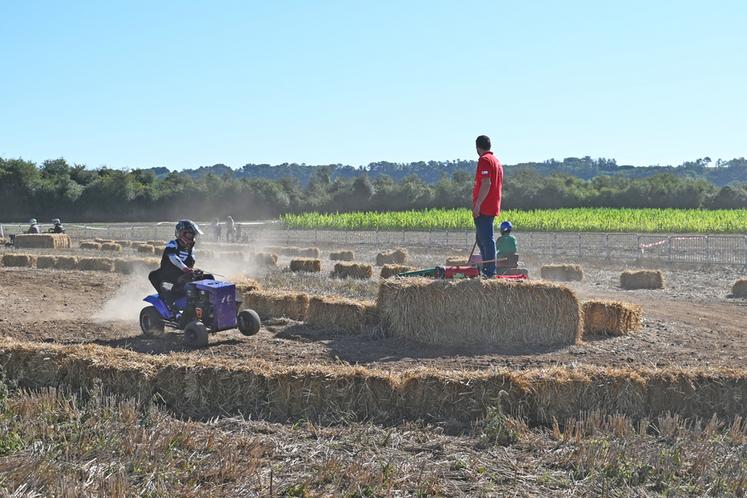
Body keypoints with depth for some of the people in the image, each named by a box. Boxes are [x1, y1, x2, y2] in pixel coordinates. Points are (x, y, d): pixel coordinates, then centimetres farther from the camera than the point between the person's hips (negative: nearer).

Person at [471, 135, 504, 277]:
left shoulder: (484, 160, -10)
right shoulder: (497, 160, 20)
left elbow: (486, 183, -21)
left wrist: (477, 204, -21)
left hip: (484, 208, -10)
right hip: (493, 207, 10)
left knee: (486, 239, -10)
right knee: (482, 239, 16)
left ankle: (490, 272, -11)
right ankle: (487, 270, 18)